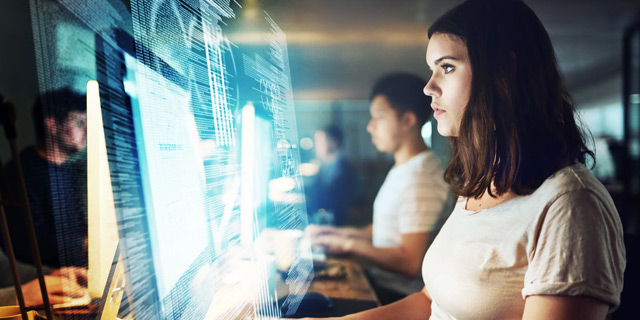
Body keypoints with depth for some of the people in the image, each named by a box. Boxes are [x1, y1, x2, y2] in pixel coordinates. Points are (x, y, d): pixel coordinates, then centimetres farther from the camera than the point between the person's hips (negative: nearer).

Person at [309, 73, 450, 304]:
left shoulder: (419, 177, -21)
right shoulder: (402, 169, 14)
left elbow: (410, 263, -24)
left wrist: (350, 245, -15)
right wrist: (341, 233, 13)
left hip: (398, 294, -10)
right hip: (381, 279, 10)